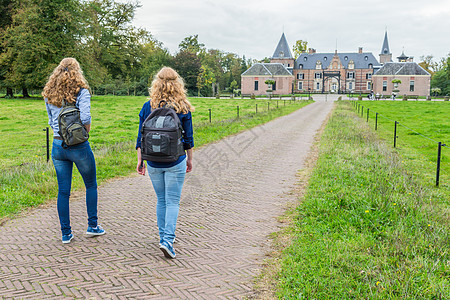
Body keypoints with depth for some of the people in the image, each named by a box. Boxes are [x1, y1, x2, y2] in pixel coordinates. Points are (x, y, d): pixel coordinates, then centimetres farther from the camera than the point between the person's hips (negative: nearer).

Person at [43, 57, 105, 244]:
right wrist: (86, 132, 0)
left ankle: (66, 234, 15)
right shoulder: (81, 91, -8)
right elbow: (85, 118, -18)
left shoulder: (49, 94, 8)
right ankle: (92, 226, 19)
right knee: (91, 185, 15)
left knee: (63, 191, 9)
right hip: (79, 145, -4)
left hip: (57, 146, 4)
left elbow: (51, 120, 13)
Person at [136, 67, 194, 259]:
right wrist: (190, 159, 13)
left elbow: (141, 136, 1)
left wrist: (140, 160, 8)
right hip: (175, 162, -2)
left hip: (153, 163, 2)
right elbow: (188, 137, 1)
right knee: (173, 201, 3)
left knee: (161, 200, 17)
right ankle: (168, 240, -8)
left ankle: (164, 237, 26)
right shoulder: (183, 108, -4)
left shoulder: (148, 107, -1)